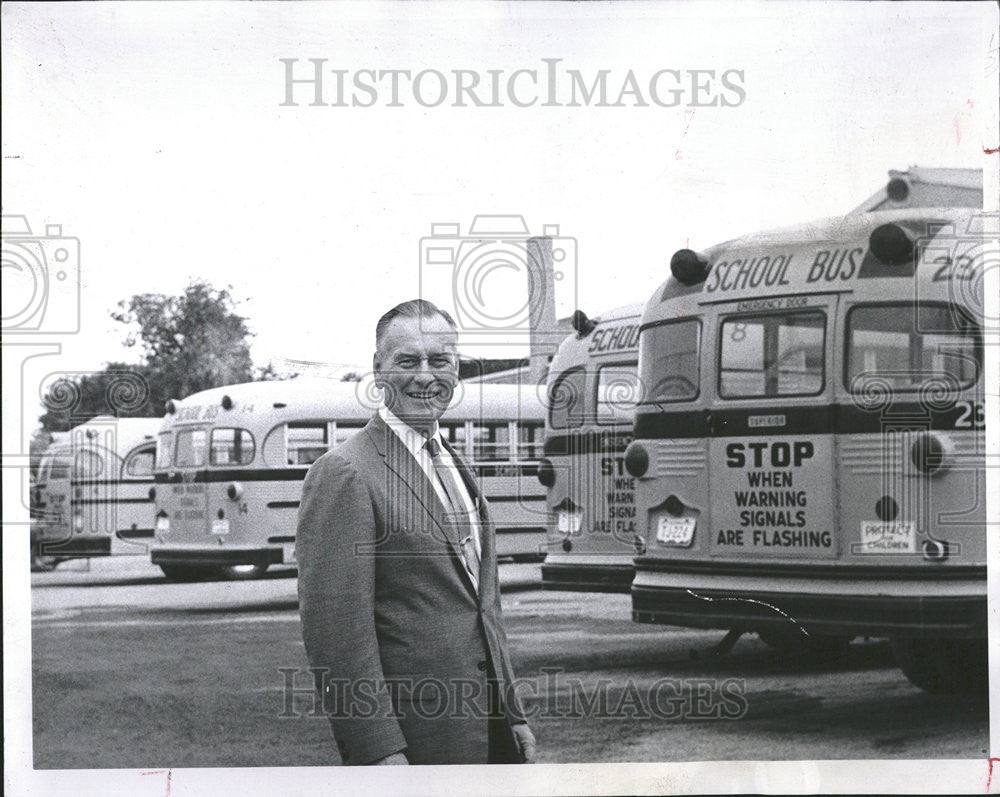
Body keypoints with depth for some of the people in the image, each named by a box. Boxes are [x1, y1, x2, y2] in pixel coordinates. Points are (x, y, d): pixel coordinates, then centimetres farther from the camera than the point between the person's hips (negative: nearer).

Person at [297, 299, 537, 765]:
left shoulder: (454, 466, 16)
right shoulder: (344, 474, -12)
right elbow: (335, 627, -18)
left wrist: (512, 717, 18)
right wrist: (378, 751, -21)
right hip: (416, 743, -8)